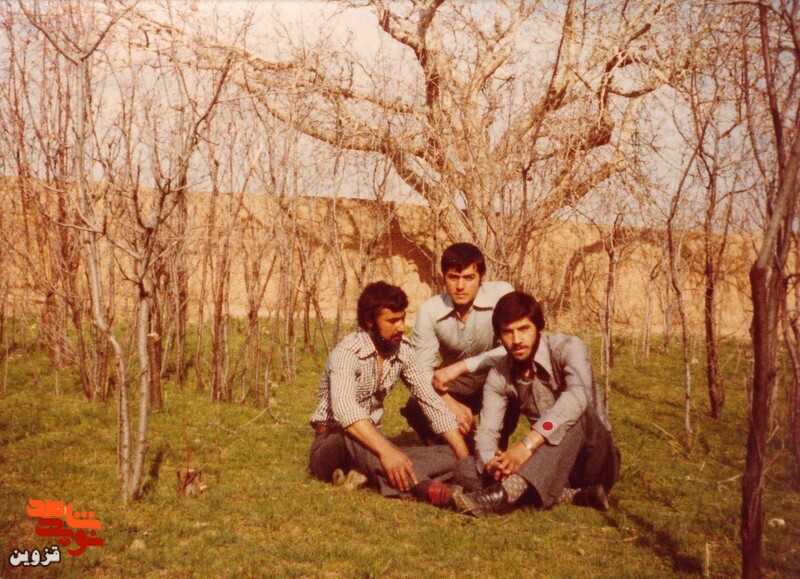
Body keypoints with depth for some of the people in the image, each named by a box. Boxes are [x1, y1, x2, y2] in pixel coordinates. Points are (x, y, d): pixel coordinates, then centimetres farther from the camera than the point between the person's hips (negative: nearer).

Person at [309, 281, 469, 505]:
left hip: (373, 445, 7)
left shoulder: (402, 352, -1)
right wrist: (386, 450, -54)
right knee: (352, 437, -42)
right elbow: (344, 409, -40)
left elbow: (432, 403, 2)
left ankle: (369, 476, -34)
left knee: (452, 456, -14)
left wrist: (467, 459, -7)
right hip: (331, 445, -6)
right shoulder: (346, 353, -21)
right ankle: (419, 486, -52)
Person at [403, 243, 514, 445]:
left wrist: (460, 367, -35)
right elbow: (422, 368, -16)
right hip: (455, 386, 2)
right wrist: (450, 404, -33)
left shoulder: (501, 294, -23)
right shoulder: (429, 311, -16)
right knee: (415, 410, -25)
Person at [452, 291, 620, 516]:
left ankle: (512, 488, -53)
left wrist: (528, 444, -46)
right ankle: (571, 495, -28)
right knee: (465, 470, -16)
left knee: (577, 415, -36)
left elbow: (578, 395, -37)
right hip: (549, 465, 5)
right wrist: (492, 463, -34)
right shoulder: (499, 377, -1)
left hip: (592, 459, -4)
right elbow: (486, 431, -10)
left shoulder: (567, 348, -17)